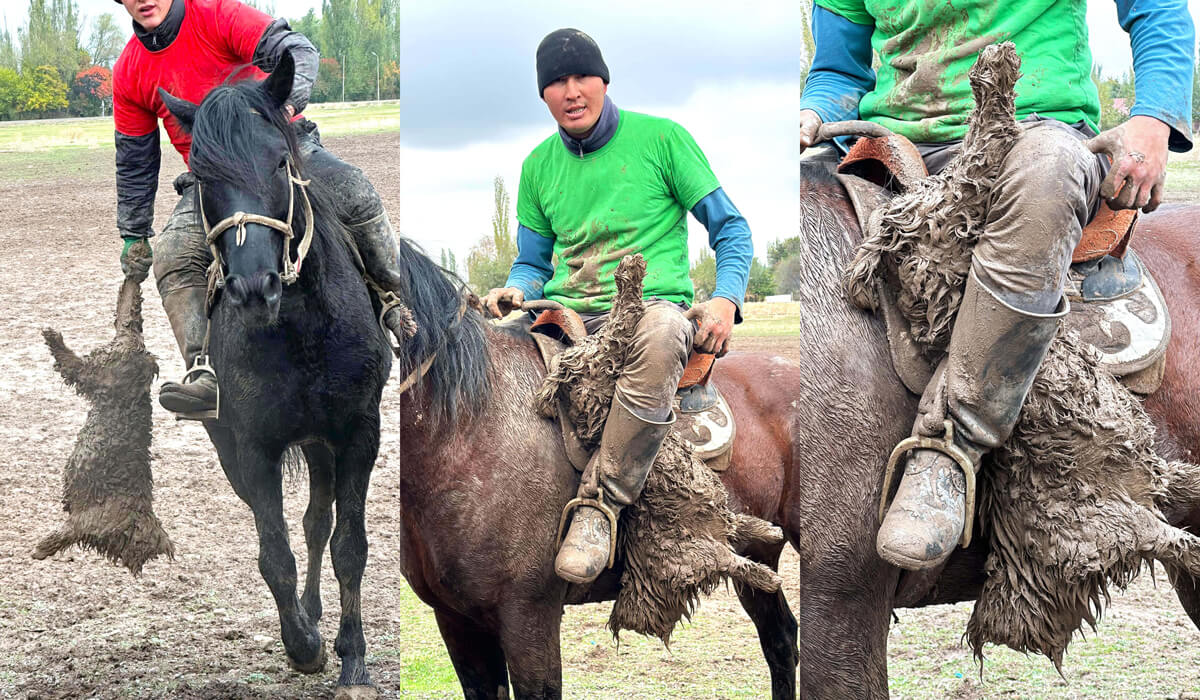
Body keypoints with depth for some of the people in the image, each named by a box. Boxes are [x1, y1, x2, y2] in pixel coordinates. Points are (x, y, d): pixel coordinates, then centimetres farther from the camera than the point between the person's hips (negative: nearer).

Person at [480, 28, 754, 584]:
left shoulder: (660, 137, 5)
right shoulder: (538, 166, 17)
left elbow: (729, 228, 9)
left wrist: (726, 299, -9)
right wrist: (516, 290, -1)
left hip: (652, 303, -4)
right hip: (566, 312, 5)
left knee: (661, 335, -43)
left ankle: (599, 506, -34)